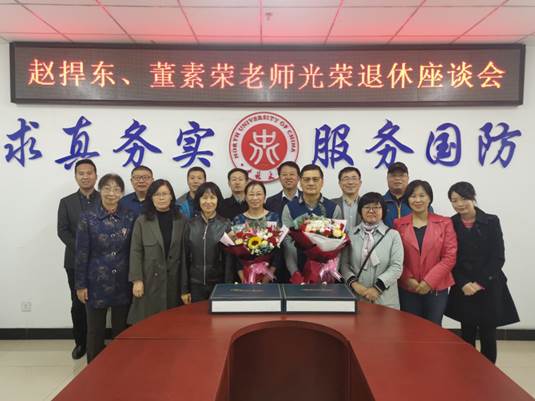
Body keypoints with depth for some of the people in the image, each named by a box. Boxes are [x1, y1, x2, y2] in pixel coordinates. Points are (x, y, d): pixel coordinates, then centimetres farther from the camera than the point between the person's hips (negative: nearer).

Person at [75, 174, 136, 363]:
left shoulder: (130, 217, -1)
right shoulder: (88, 217, -5)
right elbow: (82, 253, -4)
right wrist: (80, 284, -4)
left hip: (123, 283, 1)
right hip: (97, 283, -1)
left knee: (121, 330, 12)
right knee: (95, 330, 11)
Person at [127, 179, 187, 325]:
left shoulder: (182, 220, 3)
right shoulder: (142, 221, 0)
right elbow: (135, 252, -1)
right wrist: (137, 280, -8)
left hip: (175, 280, 1)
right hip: (150, 279, -1)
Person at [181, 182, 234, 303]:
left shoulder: (225, 225, -4)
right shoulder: (191, 225, 1)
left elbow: (229, 259, -4)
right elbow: (185, 258, 3)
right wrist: (184, 289, 1)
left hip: (219, 284, -1)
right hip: (195, 285, 1)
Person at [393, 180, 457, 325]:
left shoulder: (444, 223, 1)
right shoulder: (399, 224, 3)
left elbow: (450, 256, -4)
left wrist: (429, 281, -12)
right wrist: (408, 279, -11)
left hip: (437, 288, 0)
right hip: (407, 289, 0)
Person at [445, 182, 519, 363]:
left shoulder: (491, 221, -2)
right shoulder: (450, 224, 1)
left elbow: (498, 258, -5)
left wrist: (481, 283, -11)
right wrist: (463, 284, -11)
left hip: (490, 287, -1)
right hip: (463, 289, 1)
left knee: (488, 335, 5)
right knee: (467, 334, 8)